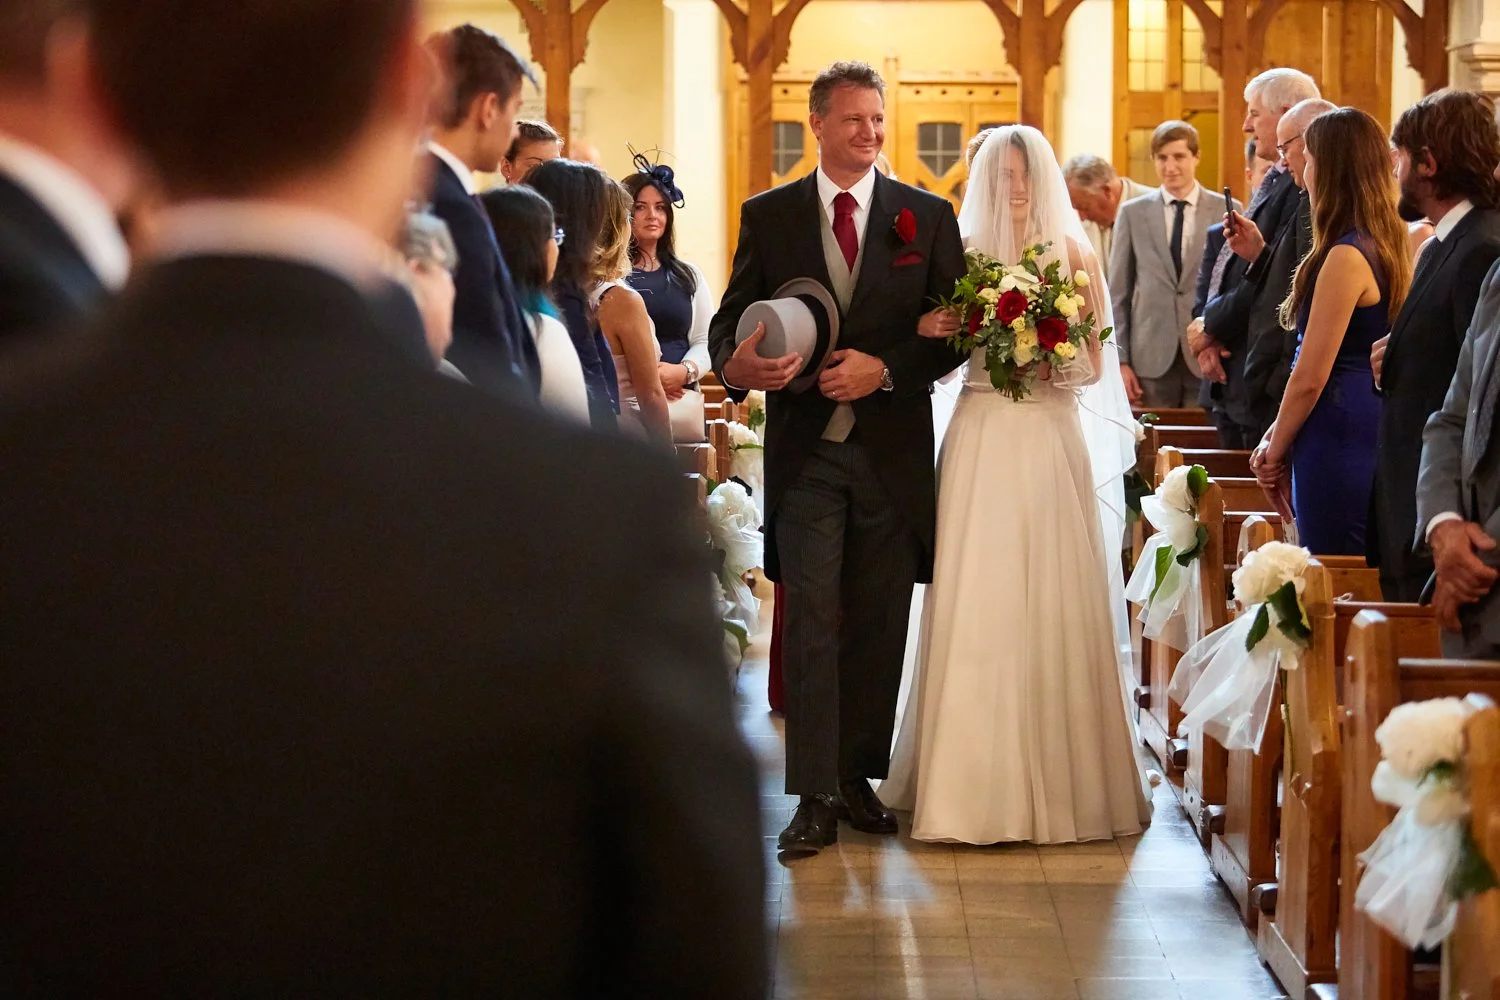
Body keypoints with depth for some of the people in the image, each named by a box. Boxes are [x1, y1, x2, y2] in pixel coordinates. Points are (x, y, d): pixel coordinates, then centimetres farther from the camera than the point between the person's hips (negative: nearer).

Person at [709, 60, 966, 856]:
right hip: (805, 452, -1)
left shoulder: (928, 217, 5)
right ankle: (814, 796, -4)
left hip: (893, 452, 1)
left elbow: (955, 332, 2)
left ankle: (858, 776, 20)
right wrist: (736, 366, -19)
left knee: (879, 625, 8)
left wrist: (885, 368, -14)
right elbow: (732, 318, 4)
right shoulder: (768, 216, 6)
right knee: (810, 624, -5)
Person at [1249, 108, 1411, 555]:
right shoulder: (1388, 246, 11)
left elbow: (1311, 377, -16)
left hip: (1337, 444, -10)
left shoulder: (1345, 257, -17)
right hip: (1375, 431, 10)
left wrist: (1276, 450, -3)